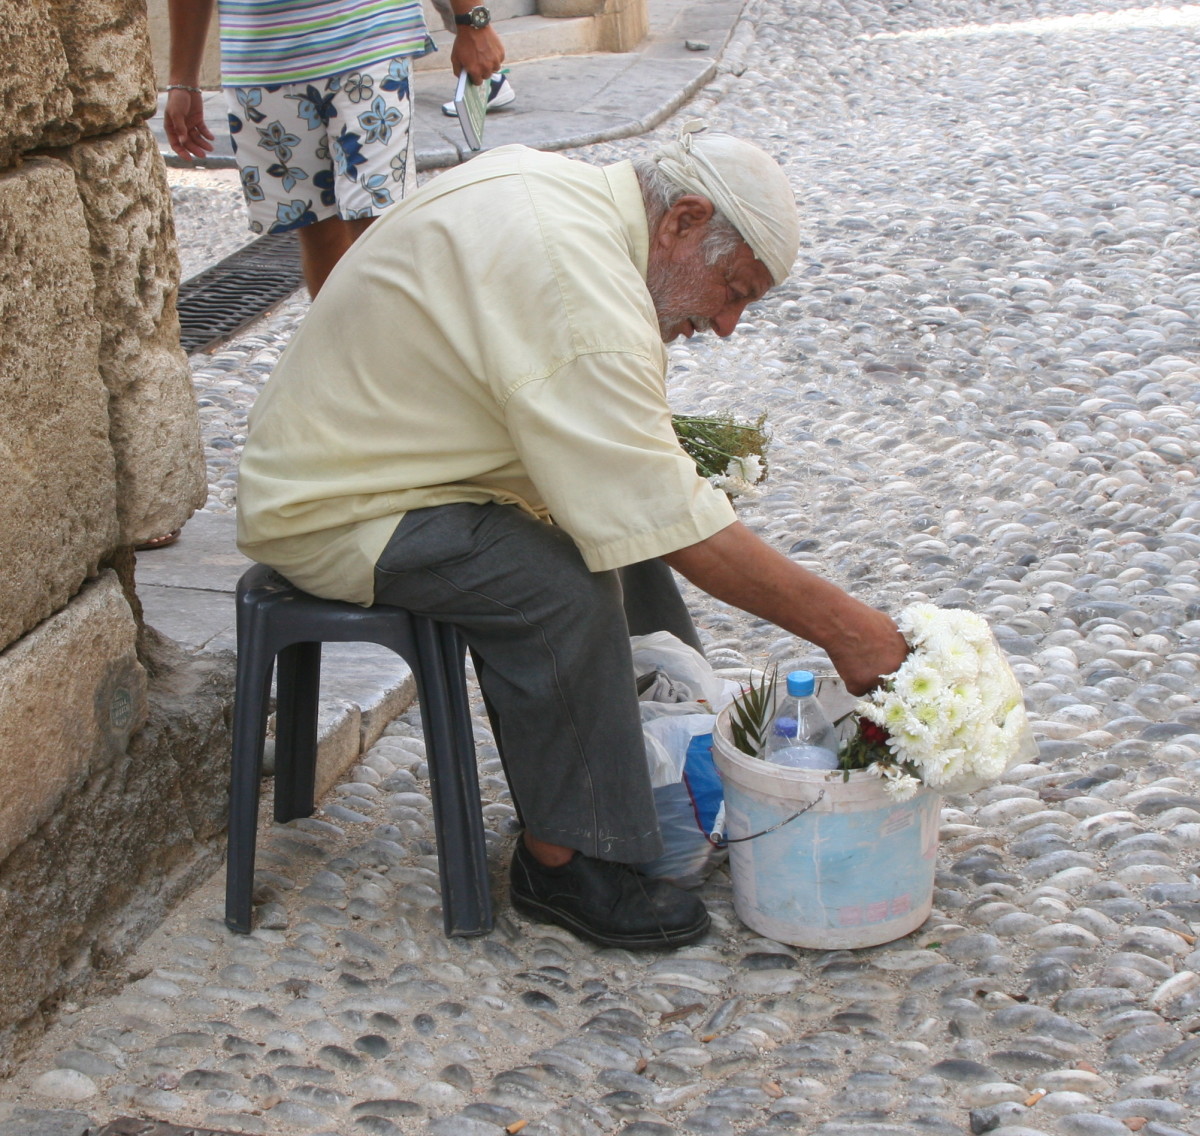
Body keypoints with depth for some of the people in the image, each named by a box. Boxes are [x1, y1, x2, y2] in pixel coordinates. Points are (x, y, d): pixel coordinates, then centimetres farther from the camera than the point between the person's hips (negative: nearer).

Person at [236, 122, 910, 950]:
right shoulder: (581, 291, -28)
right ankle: (567, 861, -12)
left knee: (615, 512, 12)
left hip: (351, 443, 11)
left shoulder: (558, 187, 3)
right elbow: (677, 523, -29)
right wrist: (840, 625, -24)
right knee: (559, 584, -28)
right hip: (330, 512, -11)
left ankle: (669, 754, 17)